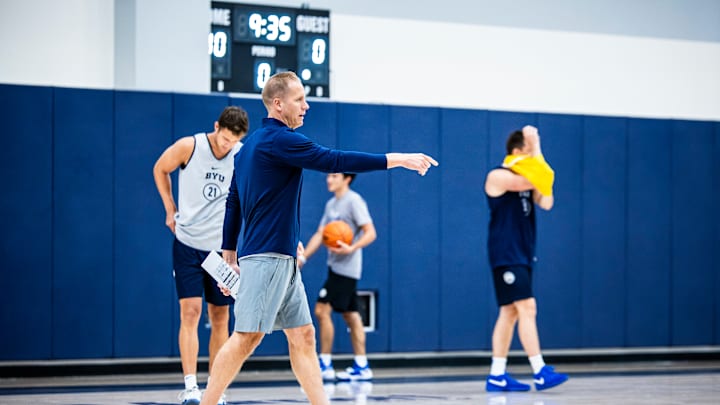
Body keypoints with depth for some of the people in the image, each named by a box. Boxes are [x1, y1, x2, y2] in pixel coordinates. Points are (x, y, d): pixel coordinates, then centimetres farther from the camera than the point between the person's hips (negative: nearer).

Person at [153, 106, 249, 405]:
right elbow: (160, 169, 7)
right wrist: (170, 210, 4)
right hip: (187, 244, -2)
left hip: (222, 247, 2)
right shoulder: (189, 147, -11)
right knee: (190, 312, -13)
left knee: (220, 318, 6)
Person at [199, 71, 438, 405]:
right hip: (266, 256, -10)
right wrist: (397, 159, -13)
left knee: (303, 336, 6)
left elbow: (233, 205, 19)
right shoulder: (279, 139, -12)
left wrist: (230, 257, 21)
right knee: (247, 337, -9)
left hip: (282, 259, 10)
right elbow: (335, 161, -17)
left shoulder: (250, 145, 17)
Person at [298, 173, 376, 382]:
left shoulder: (354, 201, -10)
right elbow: (319, 235, 18)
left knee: (322, 310, -11)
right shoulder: (331, 204, 16)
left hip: (346, 267, -9)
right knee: (351, 315, 8)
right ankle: (361, 366, 10)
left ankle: (325, 365, -8)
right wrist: (302, 257, 6)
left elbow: (370, 233, -15)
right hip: (335, 267, 9)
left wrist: (351, 248, -29)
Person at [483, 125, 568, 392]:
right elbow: (528, 182, -23)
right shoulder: (498, 176, -9)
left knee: (510, 312, 8)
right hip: (506, 256, -9)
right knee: (526, 308, -15)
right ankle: (540, 372, -18)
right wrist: (535, 147, -14)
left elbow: (546, 202, 1)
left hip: (522, 255, 9)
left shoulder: (526, 179, 15)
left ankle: (497, 376, 11)